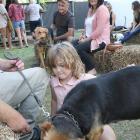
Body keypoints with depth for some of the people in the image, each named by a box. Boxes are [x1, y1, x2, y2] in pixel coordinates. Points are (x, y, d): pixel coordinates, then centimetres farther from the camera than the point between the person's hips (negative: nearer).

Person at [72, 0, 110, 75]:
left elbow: (99, 31, -21)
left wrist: (87, 39, -17)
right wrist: (85, 36, -1)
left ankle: (92, 70, -12)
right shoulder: (90, 9, 15)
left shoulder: (102, 9, -13)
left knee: (78, 48, -27)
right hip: (90, 38, 9)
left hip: (101, 39, -9)